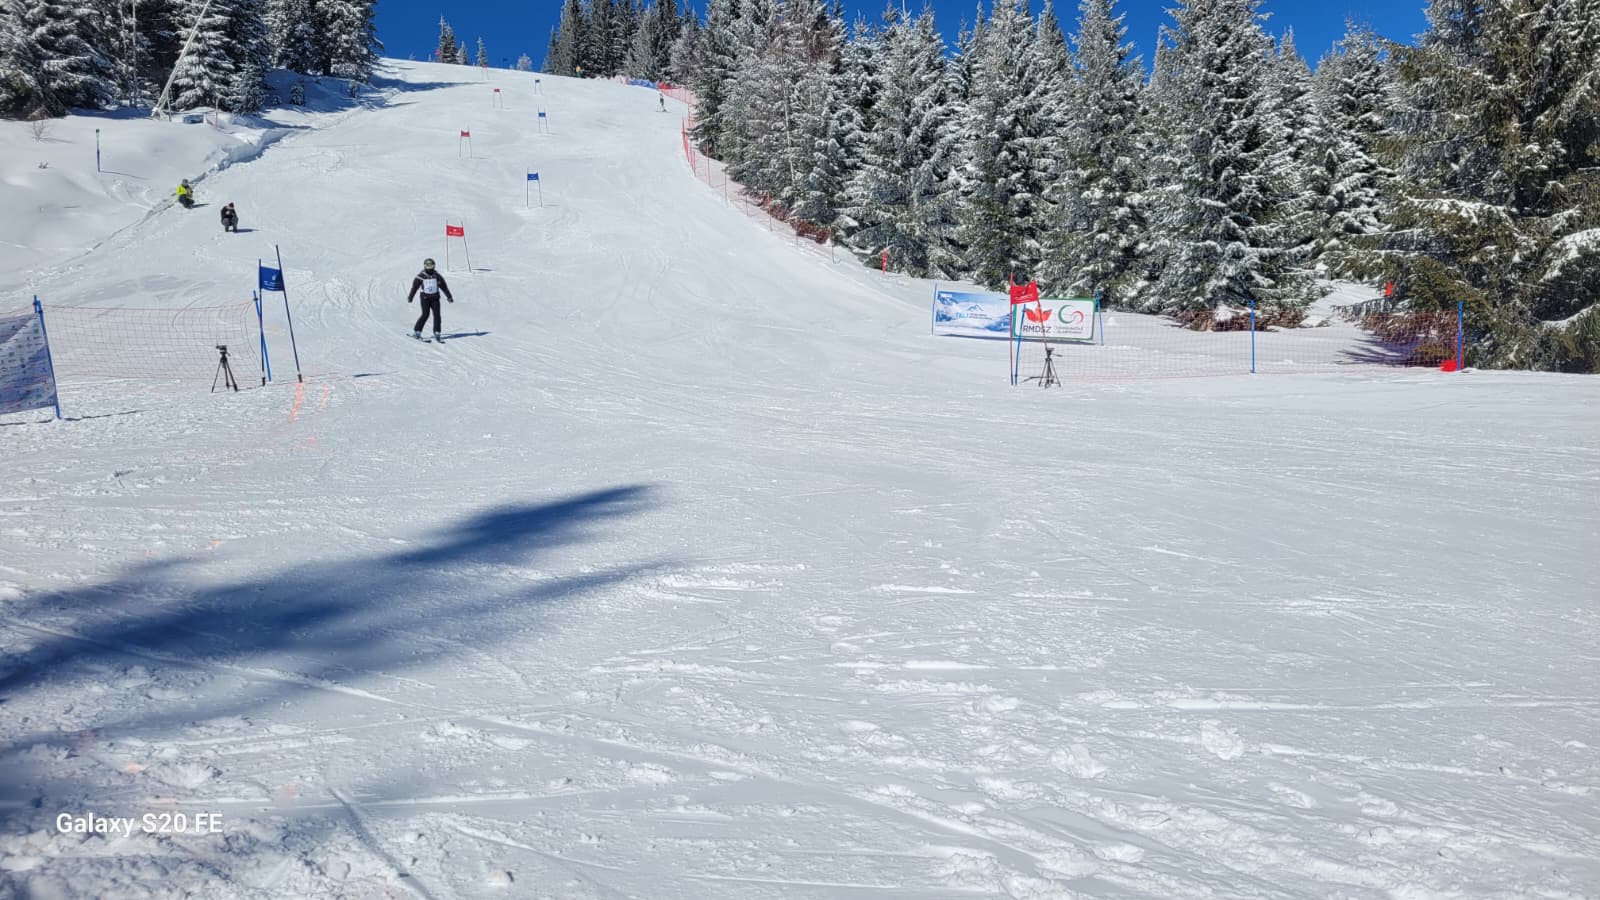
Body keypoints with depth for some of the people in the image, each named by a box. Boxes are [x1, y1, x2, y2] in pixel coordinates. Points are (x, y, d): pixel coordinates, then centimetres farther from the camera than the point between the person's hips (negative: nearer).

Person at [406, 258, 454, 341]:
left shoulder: (437, 276, 5)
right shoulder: (420, 276, -1)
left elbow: (444, 286, 12)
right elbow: (414, 287, 7)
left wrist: (449, 296, 13)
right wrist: (410, 297, 10)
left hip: (435, 298, 3)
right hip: (425, 298, -3)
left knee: (437, 315, -6)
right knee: (425, 314, -11)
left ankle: (436, 333, -3)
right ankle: (416, 331, 0)